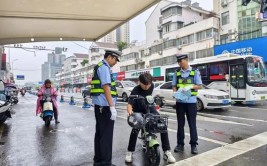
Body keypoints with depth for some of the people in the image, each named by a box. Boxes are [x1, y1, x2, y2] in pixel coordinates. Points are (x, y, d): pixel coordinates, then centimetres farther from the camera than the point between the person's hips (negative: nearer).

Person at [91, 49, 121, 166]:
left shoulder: (100, 67, 20)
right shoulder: (104, 67, -11)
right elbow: (106, 88, -20)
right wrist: (112, 107, -22)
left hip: (100, 105, 10)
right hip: (105, 106, -10)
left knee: (100, 133, 14)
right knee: (106, 135, -4)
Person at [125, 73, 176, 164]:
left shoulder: (152, 85, -11)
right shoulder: (135, 91, -26)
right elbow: (130, 104, -38)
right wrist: (130, 111, -58)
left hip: (149, 108, 4)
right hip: (138, 111, -4)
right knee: (135, 129, -26)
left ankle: (167, 151, -4)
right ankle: (129, 152, -5)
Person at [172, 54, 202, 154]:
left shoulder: (195, 72, 1)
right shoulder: (177, 73, 9)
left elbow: (200, 86, -1)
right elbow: (174, 86, 10)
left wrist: (190, 86, -19)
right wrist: (175, 92, -11)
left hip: (191, 101, -3)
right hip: (180, 101, 3)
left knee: (192, 124, 2)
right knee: (180, 123, 9)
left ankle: (193, 144, 12)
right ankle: (180, 144, 18)